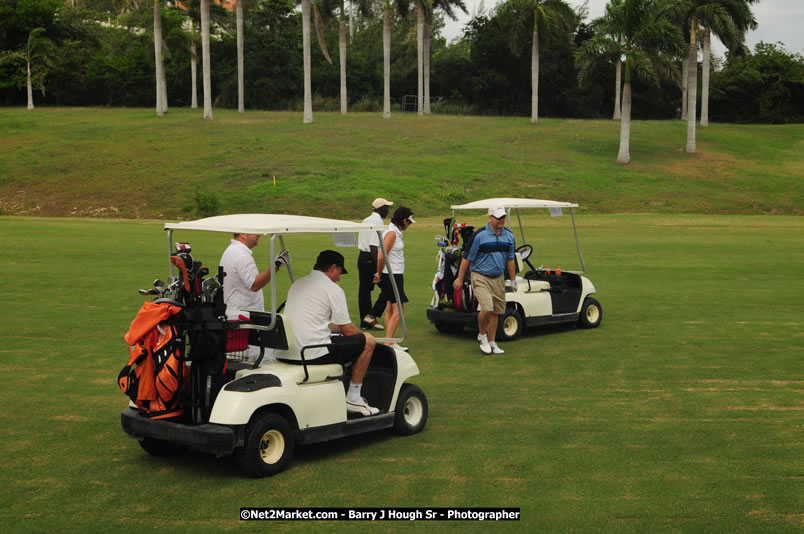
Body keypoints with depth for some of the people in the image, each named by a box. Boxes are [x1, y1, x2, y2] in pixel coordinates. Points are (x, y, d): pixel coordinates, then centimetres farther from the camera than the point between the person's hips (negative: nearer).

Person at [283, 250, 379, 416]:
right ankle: (353, 399, 8)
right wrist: (361, 334, 21)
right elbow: (348, 331, -2)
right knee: (369, 341, 4)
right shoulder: (333, 289, -5)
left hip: (287, 353, 9)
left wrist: (342, 328, 33)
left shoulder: (297, 284, 19)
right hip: (314, 354, -9)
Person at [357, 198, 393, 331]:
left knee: (364, 289, 10)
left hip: (361, 256, 10)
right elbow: (373, 246, -21)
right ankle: (372, 315, -4)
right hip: (371, 259, -9)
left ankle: (365, 322, 15)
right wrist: (378, 267, -21)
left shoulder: (366, 220, 15)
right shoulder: (378, 222, -14)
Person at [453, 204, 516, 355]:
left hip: (498, 278, 5)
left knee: (496, 311, 8)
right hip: (481, 277, -5)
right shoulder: (479, 235, -12)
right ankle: (482, 335, 6)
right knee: (486, 308, -19)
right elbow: (467, 258, -6)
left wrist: (513, 279, 15)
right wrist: (460, 279, -5)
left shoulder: (509, 236, 5)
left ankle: (491, 342, 20)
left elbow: (510, 259, 15)